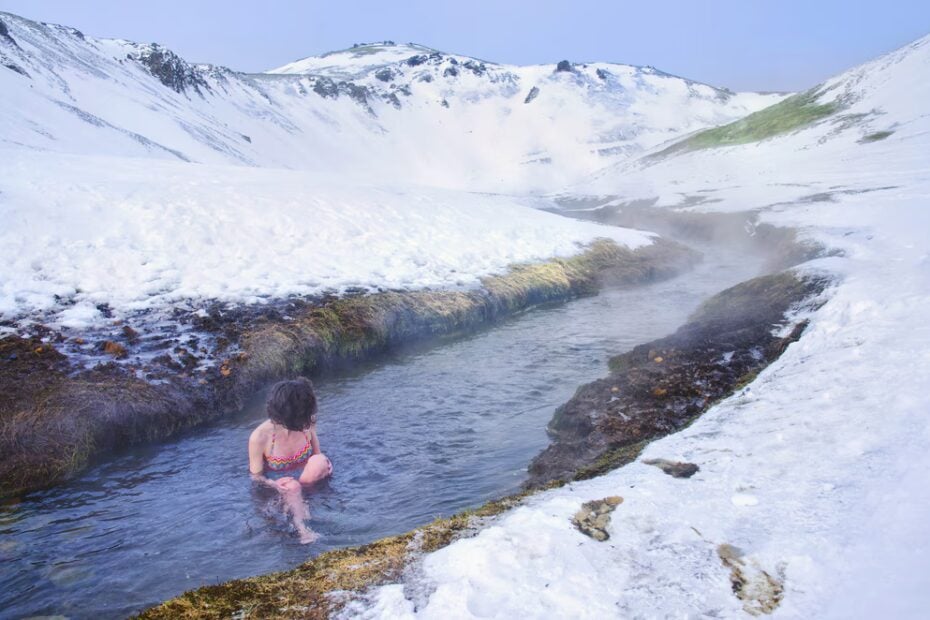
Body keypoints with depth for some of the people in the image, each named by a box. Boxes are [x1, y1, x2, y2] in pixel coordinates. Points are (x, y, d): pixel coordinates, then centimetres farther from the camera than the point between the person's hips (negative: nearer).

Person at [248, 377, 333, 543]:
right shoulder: (259, 437, -25)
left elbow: (317, 453, 2)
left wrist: (322, 466, -21)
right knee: (293, 487, -37)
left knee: (319, 462, -31)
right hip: (278, 483, -3)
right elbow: (256, 476, -10)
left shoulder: (307, 424, -17)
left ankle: (293, 500, -16)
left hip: (303, 475, 3)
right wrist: (275, 484, -30)